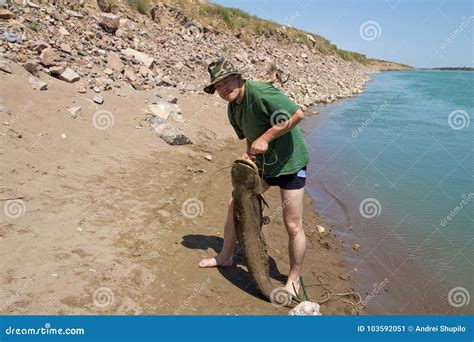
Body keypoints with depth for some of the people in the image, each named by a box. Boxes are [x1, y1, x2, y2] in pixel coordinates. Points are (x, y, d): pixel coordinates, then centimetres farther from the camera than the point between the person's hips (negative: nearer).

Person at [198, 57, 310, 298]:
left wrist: (266, 138, -26)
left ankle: (294, 280, 19)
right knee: (235, 205, 11)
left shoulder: (260, 93, -23)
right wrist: (249, 154, -7)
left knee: (293, 226, -2)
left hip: (289, 162, -8)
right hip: (262, 163, 8)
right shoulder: (233, 110, 4)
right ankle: (225, 257, 32)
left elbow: (298, 114, -28)